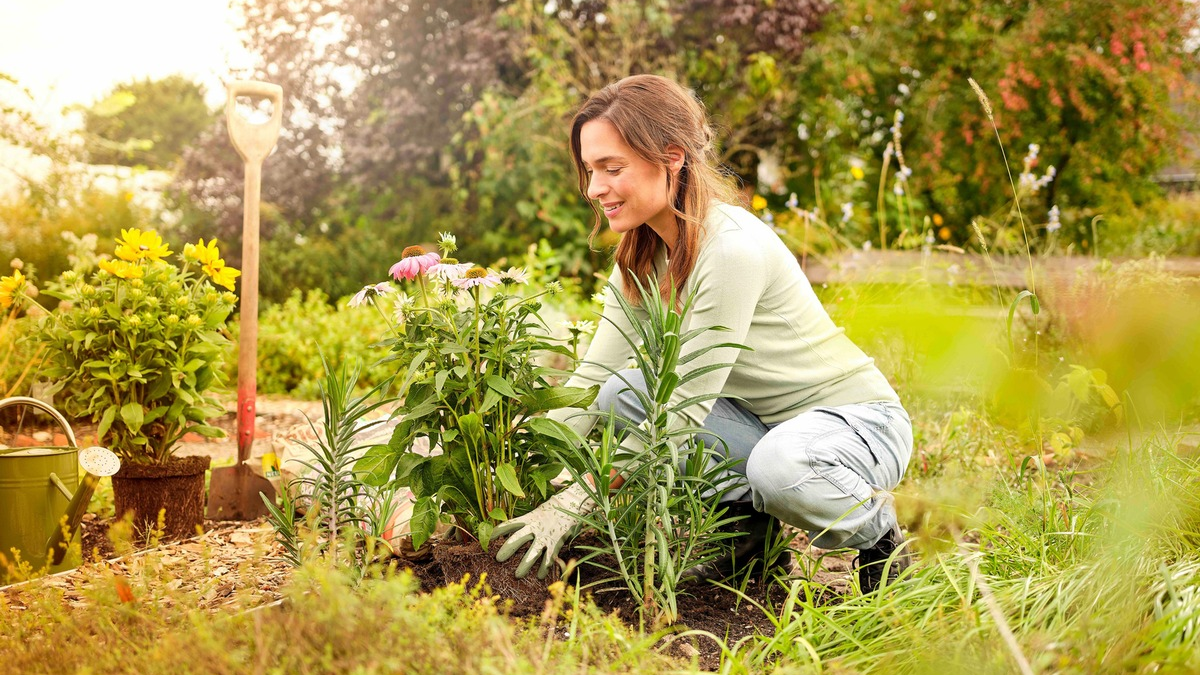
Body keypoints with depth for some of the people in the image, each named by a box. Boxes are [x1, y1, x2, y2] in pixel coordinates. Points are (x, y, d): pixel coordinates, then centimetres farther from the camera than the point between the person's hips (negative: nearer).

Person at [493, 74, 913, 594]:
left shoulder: (731, 249, -27)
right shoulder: (641, 256, -2)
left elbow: (687, 402, -28)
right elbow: (594, 375, -5)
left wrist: (573, 502, -29)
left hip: (858, 418, -7)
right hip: (758, 419, 7)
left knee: (778, 467, -39)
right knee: (624, 392, -11)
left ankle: (873, 526, -5)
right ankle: (744, 516, 3)